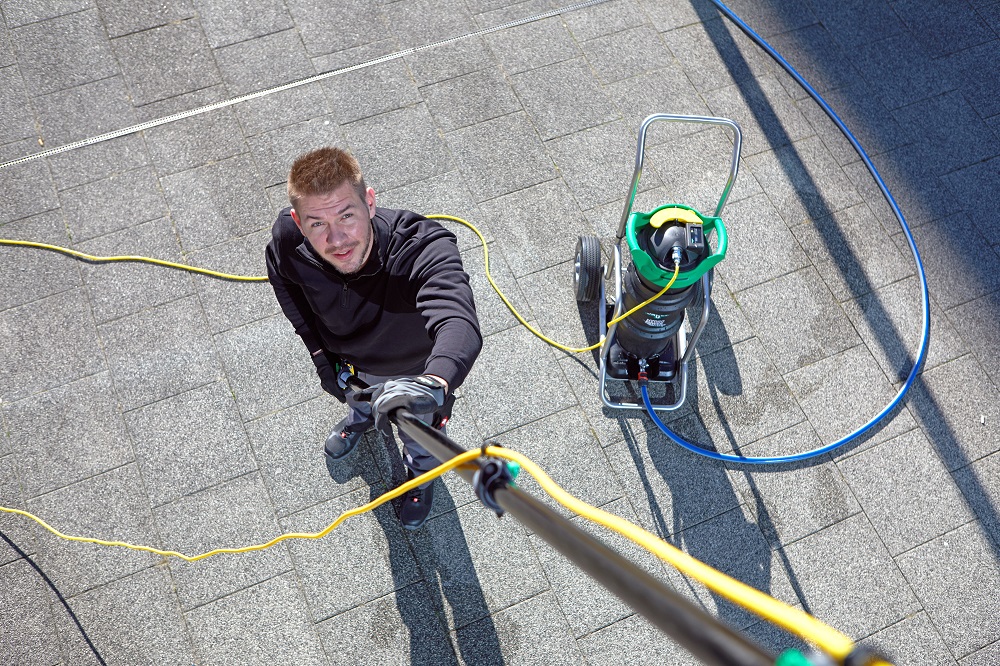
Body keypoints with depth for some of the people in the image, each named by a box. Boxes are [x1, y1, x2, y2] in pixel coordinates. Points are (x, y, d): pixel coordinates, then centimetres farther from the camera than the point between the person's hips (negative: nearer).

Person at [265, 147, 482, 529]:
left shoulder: (423, 247, -49)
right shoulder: (286, 242, -34)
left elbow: (459, 324, -66)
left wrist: (433, 383, -87)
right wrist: (319, 352, -8)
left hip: (416, 368, -3)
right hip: (348, 358, 3)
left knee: (420, 438, 29)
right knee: (356, 397, 39)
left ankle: (422, 476, 68)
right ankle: (361, 418, 79)